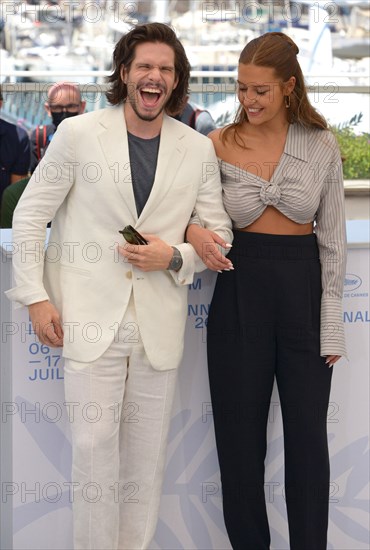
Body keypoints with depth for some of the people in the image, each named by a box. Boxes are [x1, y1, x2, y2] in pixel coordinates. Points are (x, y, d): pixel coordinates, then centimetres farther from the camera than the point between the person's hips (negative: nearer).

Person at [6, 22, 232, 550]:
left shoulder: (198, 150, 5)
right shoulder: (77, 134, -1)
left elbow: (220, 233, 11)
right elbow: (30, 215, 3)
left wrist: (173, 256, -9)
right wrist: (36, 295, -3)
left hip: (160, 324, 3)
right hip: (92, 320, -2)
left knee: (147, 452, 9)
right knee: (95, 445, -4)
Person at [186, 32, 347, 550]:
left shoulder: (322, 146, 0)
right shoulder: (219, 144, 0)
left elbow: (332, 239, 2)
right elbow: (186, 210, 7)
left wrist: (331, 325, -2)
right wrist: (192, 230, -18)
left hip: (304, 288, 0)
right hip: (240, 290, 0)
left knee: (308, 438, 3)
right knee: (240, 436, 6)